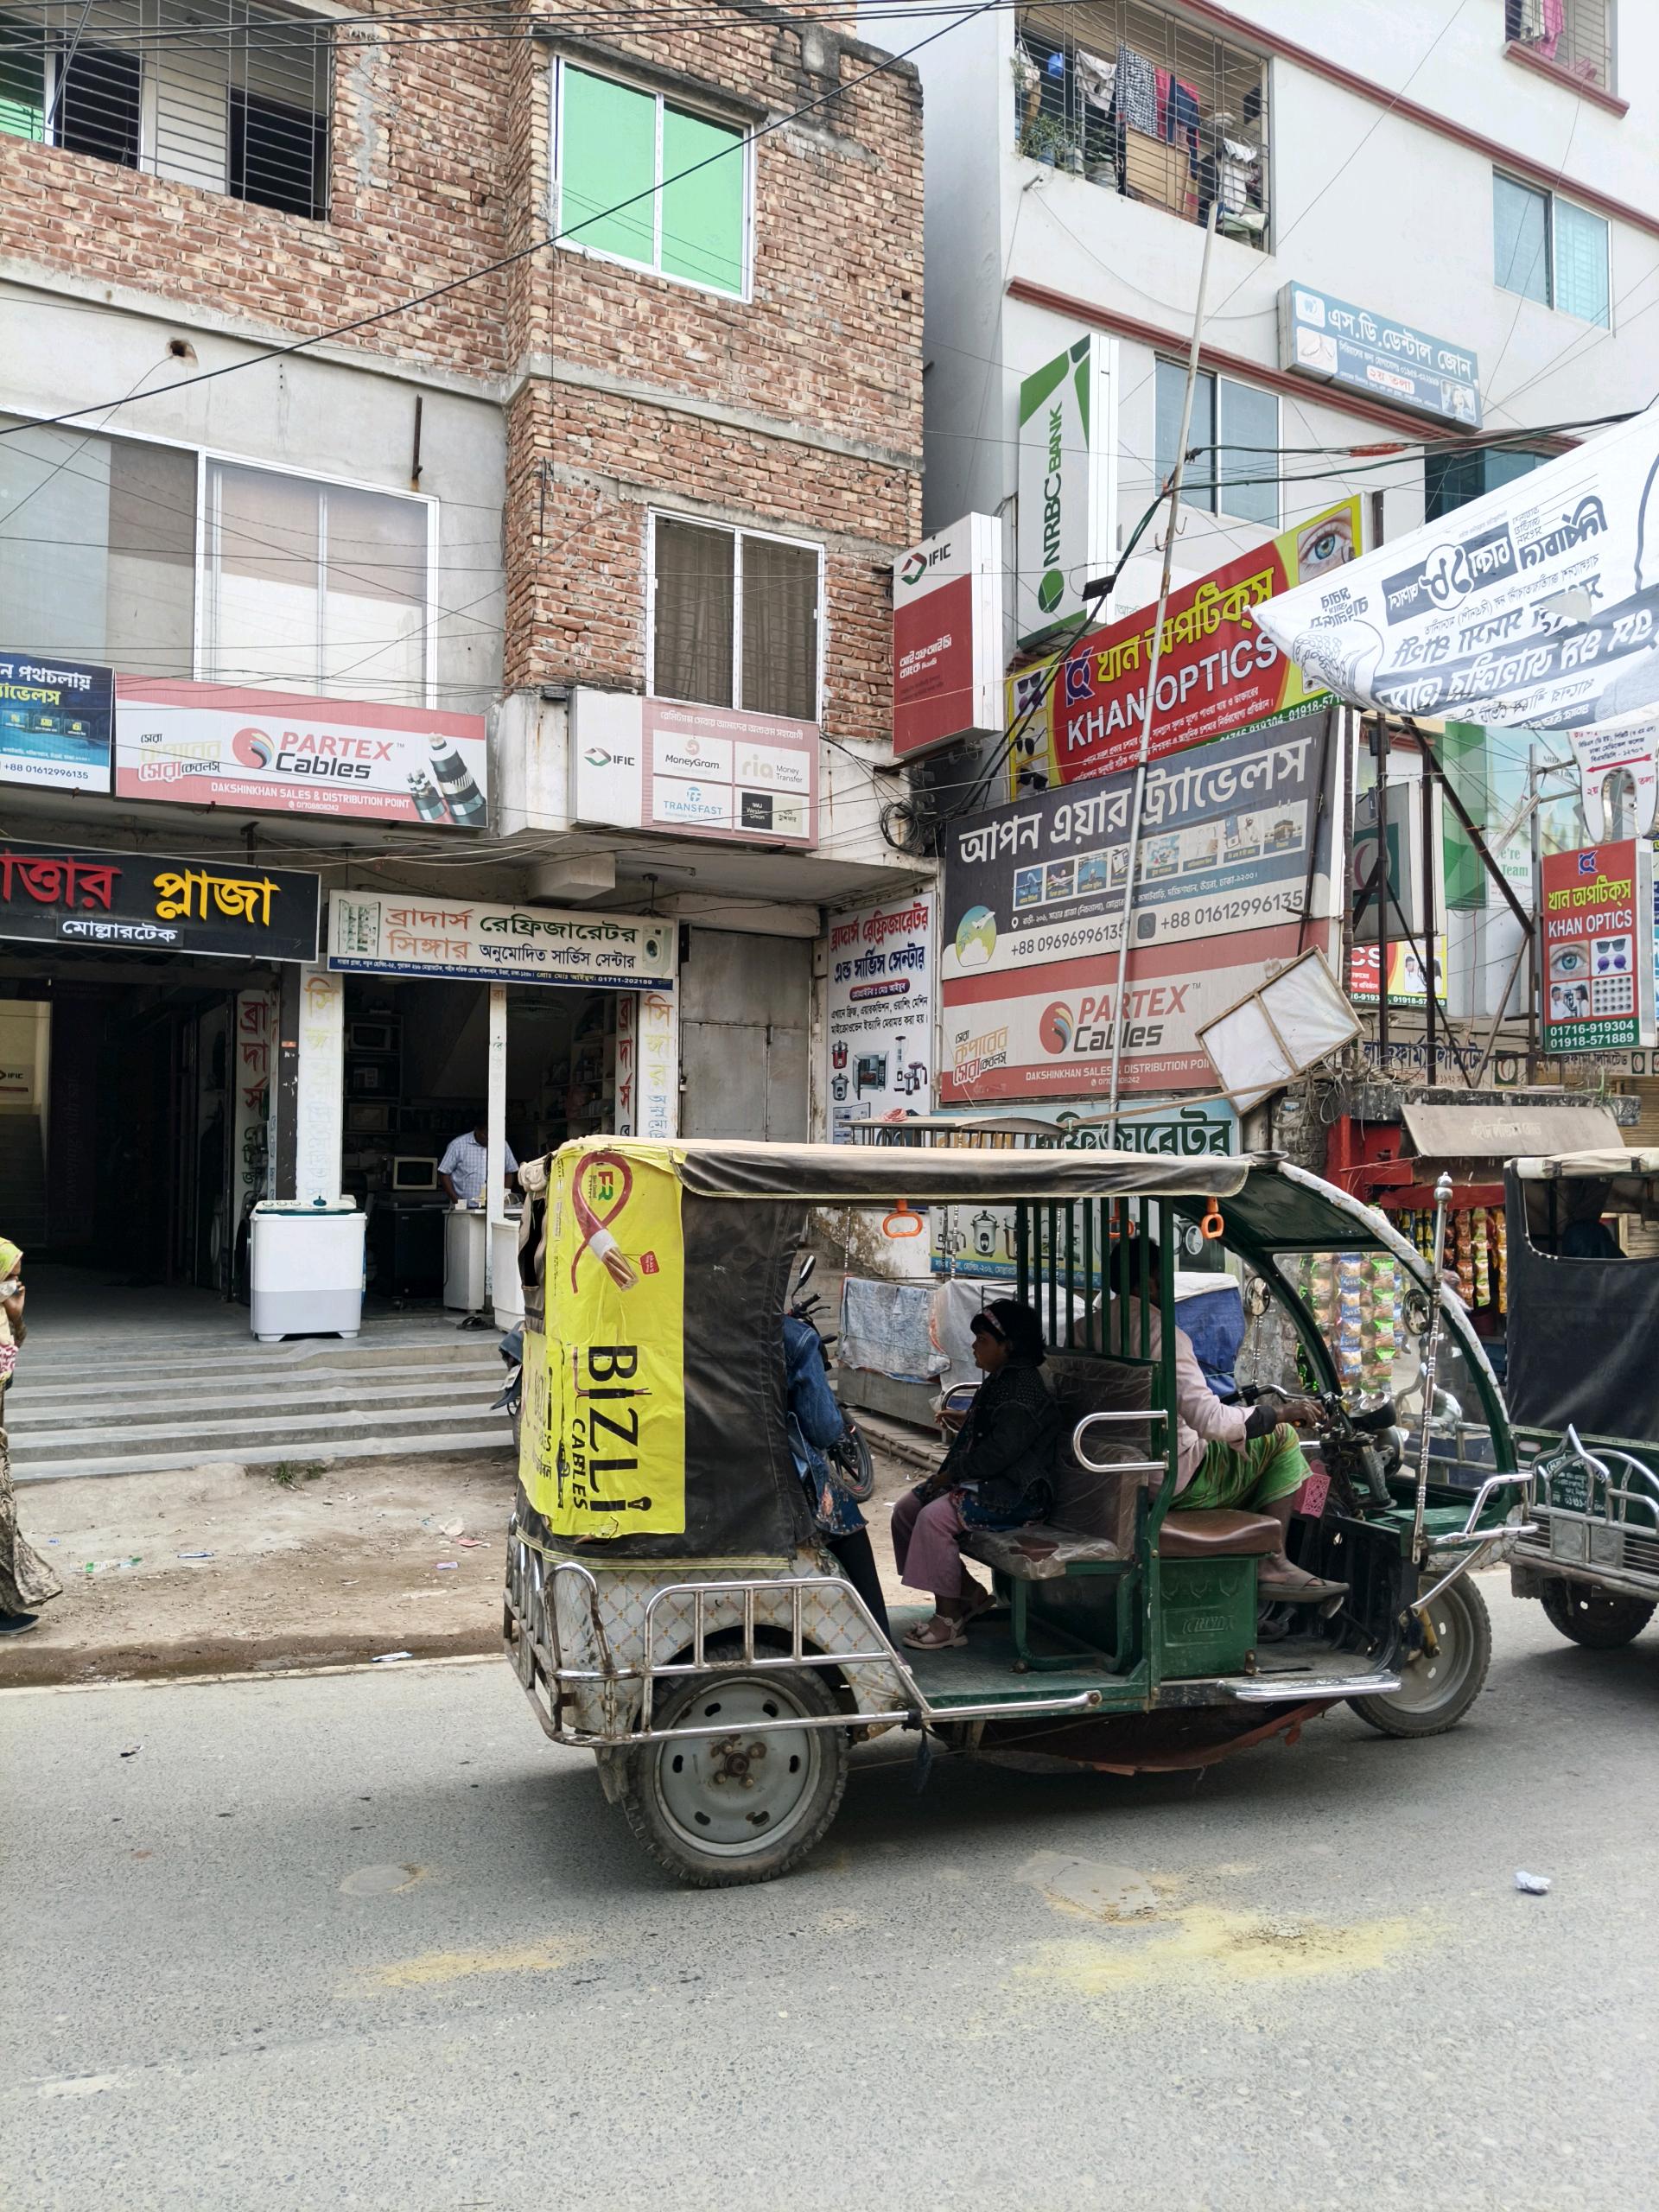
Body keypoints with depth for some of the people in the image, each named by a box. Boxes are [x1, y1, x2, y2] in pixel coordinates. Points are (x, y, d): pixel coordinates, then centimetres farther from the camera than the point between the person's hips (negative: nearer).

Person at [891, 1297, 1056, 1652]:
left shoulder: (1022, 1388, -19)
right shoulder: (1001, 1380, 16)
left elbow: (1000, 1450, -26)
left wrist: (952, 1473, -19)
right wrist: (964, 1421, 24)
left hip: (1014, 1493, -12)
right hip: (984, 1481, 12)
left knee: (935, 1517, -29)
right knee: (905, 1511, 4)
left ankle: (948, 1619, -17)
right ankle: (969, 1592, 10)